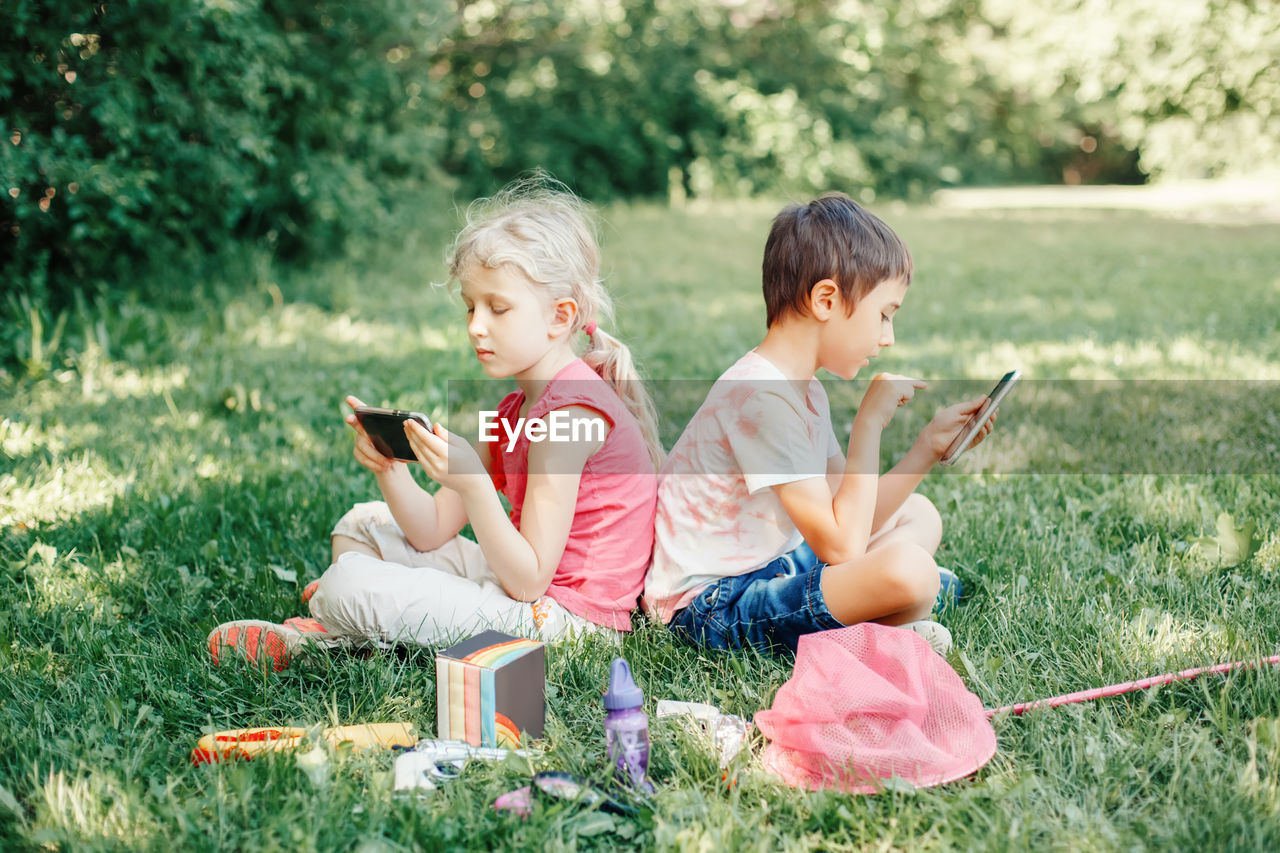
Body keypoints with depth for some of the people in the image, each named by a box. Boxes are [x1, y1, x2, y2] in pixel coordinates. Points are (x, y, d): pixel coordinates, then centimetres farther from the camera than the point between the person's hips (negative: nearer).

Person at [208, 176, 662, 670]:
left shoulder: (570, 412, -21)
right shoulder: (516, 408, 12)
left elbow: (529, 580, -24)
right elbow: (432, 532, 8)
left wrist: (473, 484, -35)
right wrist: (389, 469, -10)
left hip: (563, 609, -11)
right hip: (520, 578, 11)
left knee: (350, 586, -20)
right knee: (363, 524, 19)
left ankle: (312, 637, 13)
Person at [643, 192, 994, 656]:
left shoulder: (803, 389, 9)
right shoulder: (760, 398, -24)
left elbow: (851, 520, 10)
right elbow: (842, 545, -25)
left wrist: (930, 446, 6)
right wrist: (870, 421, -18)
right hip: (713, 606, -11)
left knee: (918, 514, 20)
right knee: (908, 569, -31)